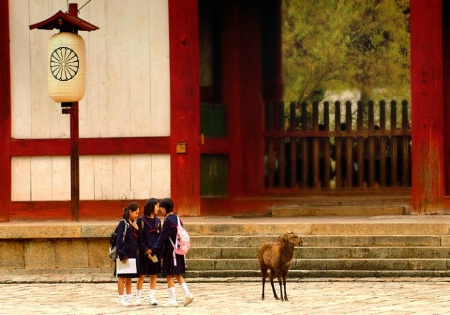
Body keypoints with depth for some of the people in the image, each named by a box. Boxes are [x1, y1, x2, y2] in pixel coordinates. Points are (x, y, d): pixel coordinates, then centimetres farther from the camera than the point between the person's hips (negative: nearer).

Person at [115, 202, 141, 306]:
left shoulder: (133, 224, 11)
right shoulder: (123, 223, -12)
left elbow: (138, 239, 13)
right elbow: (119, 240, -16)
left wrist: (137, 229, -3)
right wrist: (122, 254, -20)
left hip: (132, 253, 7)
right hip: (125, 253, -7)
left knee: (129, 277, 13)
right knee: (122, 276, -1)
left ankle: (128, 297, 19)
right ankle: (121, 298, 3)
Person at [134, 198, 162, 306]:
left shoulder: (157, 221, 10)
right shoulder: (141, 221, -4)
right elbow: (139, 238, -7)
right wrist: (146, 250, -16)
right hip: (144, 252, -5)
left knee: (154, 275, 5)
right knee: (142, 275, -1)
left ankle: (152, 297, 10)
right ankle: (137, 297, 7)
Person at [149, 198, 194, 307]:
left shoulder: (168, 221, -15)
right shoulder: (176, 218, 8)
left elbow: (162, 238, -16)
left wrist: (154, 251, -11)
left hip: (170, 251, -8)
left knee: (169, 275, 0)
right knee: (177, 274, 16)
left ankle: (172, 299, 1)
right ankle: (187, 294, 4)